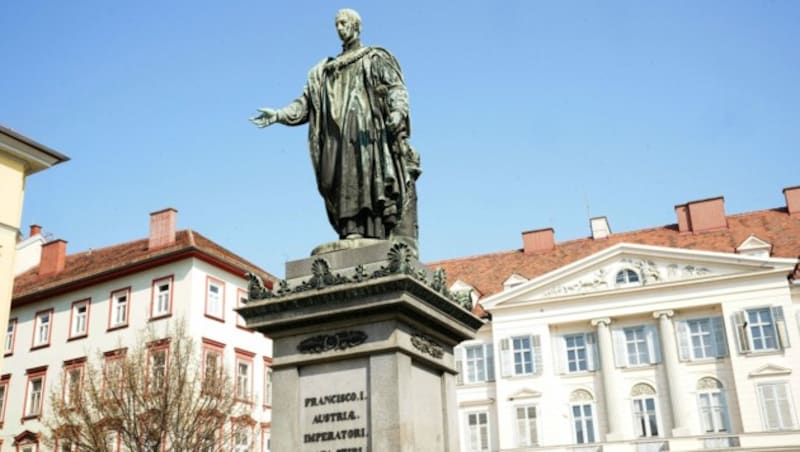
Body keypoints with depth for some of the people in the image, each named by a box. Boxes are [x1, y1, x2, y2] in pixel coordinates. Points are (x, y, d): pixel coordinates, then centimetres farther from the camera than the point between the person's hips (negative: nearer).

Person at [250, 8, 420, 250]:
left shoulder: (376, 58, 14)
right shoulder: (324, 70, 27)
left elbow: (397, 87, 0)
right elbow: (306, 102, 19)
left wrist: (398, 111, -21)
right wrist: (278, 114, 4)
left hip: (368, 129, -5)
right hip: (338, 135, 5)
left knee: (374, 181, -16)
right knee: (345, 182, -8)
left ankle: (399, 243, -22)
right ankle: (351, 235, -15)